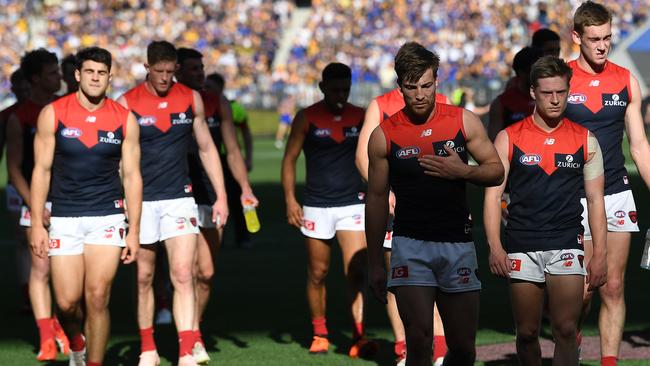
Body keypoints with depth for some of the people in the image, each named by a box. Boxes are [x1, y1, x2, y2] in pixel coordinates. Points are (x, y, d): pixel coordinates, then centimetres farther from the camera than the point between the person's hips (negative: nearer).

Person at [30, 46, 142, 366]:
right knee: (67, 301, -2)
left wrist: (134, 230, 1)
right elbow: (42, 170, 2)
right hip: (64, 218, 0)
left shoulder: (125, 120, 1)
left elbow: (131, 175, 5)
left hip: (107, 216, 0)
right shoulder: (53, 114, -1)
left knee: (97, 297, -9)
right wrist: (37, 224, -4)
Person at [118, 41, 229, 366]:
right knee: (143, 278, 8)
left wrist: (221, 196, 8)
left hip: (179, 198, 1)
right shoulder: (127, 104, -3)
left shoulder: (191, 99, 4)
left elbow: (206, 148, 12)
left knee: (183, 275, -11)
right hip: (139, 200, -1)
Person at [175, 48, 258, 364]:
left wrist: (245, 189, 0)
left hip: (210, 197, 4)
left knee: (206, 273, 6)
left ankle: (192, 333, 21)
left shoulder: (217, 104, 8)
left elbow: (232, 150, 10)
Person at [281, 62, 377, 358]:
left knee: (356, 272, -11)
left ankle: (359, 337, -15)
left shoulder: (361, 117, 4)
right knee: (317, 273, 7)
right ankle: (319, 334, 21)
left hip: (352, 205, 1)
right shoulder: (307, 118, -1)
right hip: (316, 206, -1)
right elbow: (289, 159, 2)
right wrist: (290, 200, -6)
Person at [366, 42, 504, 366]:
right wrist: (375, 263, 7)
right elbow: (377, 199, 6)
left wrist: (463, 171, -13)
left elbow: (496, 172, 9)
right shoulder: (384, 135, 0)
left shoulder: (463, 121, 2)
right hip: (411, 245, -2)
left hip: (458, 244, 2)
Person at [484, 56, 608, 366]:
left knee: (566, 330, -13)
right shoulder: (509, 139, 3)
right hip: (521, 247, 0)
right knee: (526, 333, 4)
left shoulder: (586, 141, 7)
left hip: (567, 246, 0)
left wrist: (600, 254, 2)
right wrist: (495, 247, -10)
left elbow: (595, 200, 9)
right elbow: (493, 195, 2)